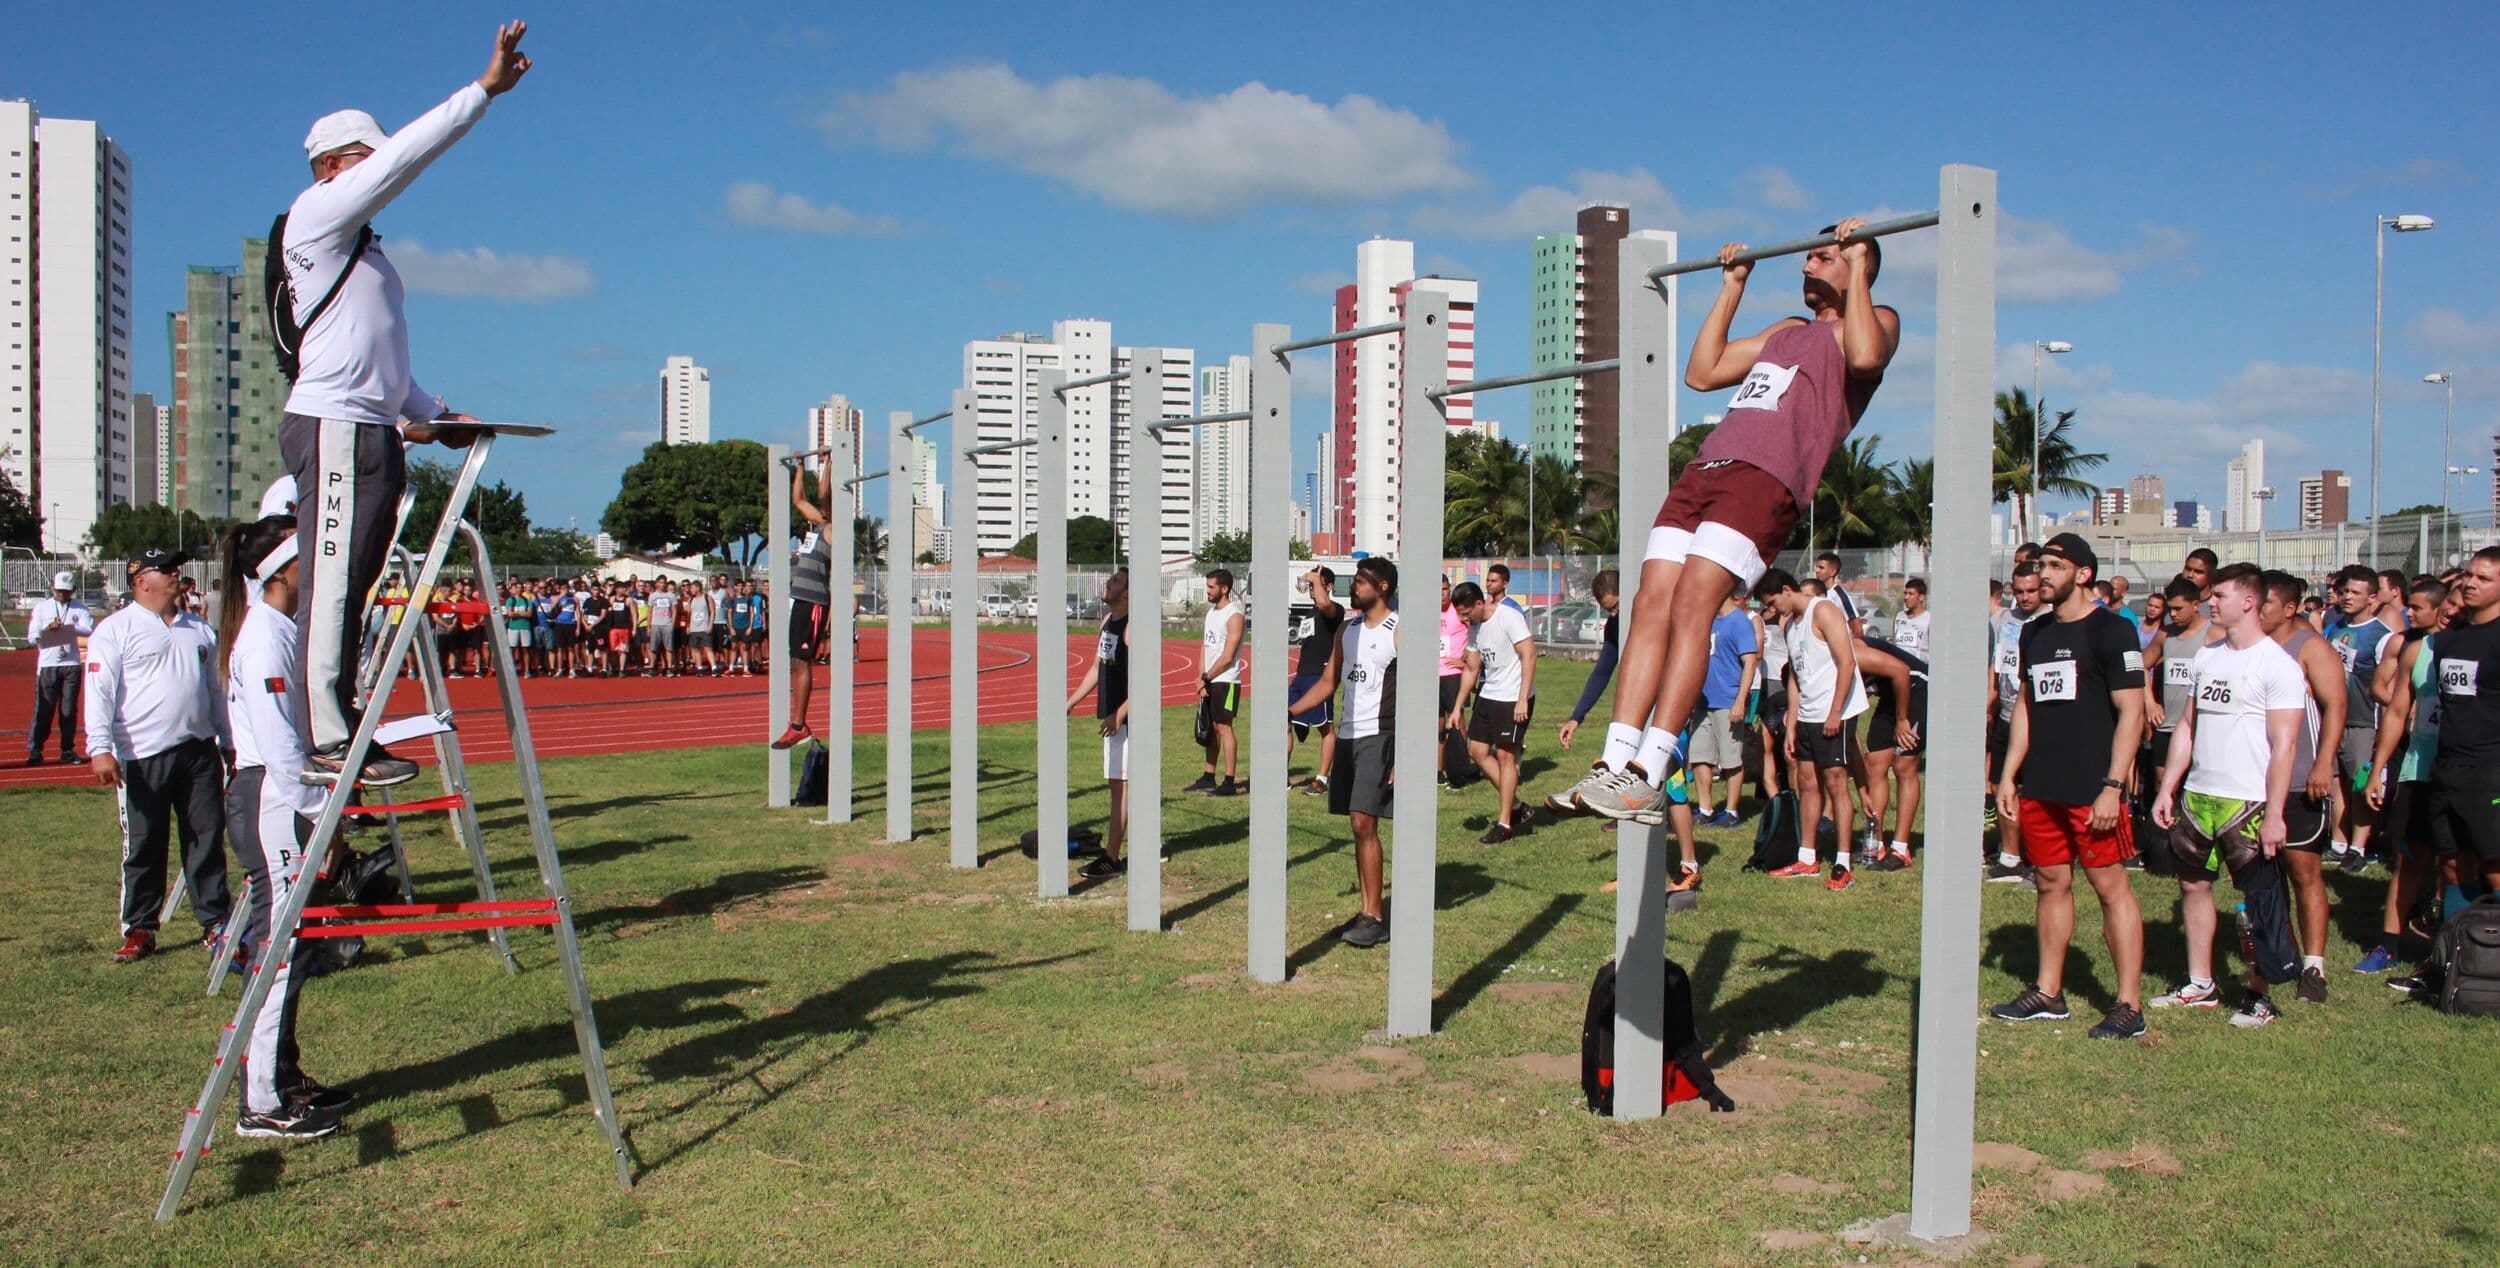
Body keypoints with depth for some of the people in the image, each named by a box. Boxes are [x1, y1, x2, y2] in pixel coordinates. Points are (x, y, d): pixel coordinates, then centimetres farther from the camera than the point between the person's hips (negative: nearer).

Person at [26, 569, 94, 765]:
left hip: (71, 665, 1)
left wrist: (66, 626, -24)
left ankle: (68, 750, 9)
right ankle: (35, 750, 1)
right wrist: (48, 629, -19)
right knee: (44, 709, -3)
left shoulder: (79, 608, 6)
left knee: (69, 710, 3)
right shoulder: (41, 607, 6)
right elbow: (32, 637, 0)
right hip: (47, 665, -1)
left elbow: (90, 629, -11)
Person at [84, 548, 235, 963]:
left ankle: (215, 921, 15)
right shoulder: (115, 630, -1)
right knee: (143, 847, 1)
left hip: (199, 750, 5)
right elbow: (99, 691, -9)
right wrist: (100, 748, -19)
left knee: (207, 838, 7)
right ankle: (139, 930, 11)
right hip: (142, 758, -5)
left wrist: (228, 741, 23)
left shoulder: (198, 629, 17)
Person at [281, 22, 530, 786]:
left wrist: (432, 414, 15)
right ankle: (326, 741, -11)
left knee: (352, 589, 7)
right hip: (333, 428, -9)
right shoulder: (316, 215, -1)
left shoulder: (360, 245, 25)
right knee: (332, 585, -11)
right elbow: (406, 156, -11)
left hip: (372, 431, 9)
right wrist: (485, 89, -9)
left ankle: (340, 729, 10)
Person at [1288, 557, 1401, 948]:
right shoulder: (1348, 629, 13)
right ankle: (1366, 910, 16)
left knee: (1363, 823, -12)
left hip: (1379, 737, -7)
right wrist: (1290, 711, 4)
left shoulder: (1399, 632, -9)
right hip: (1348, 734, 7)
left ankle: (1375, 919, -7)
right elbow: (1328, 681, 17)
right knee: (1357, 824, 9)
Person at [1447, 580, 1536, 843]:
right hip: (1488, 696, 9)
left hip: (1514, 698, -9)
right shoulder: (1474, 628, 10)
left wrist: (1522, 700, -22)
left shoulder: (1508, 617, -15)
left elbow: (1529, 655, -19)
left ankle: (1504, 823, 3)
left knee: (1505, 755, -5)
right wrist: (1458, 707, 15)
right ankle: (1515, 806, 18)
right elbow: (1471, 669, 18)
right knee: (1477, 750, 7)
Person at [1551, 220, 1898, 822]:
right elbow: (1701, 372, 33)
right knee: (1651, 606, -9)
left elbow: (1865, 356, -12)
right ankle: (1614, 762, -13)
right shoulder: (1786, 330, 35)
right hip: (1705, 468, 7)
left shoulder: (1876, 320, 14)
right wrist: (1733, 287, 36)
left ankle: (1648, 773, -26)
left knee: (1692, 603, -22)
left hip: (1768, 478, -7)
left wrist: (1858, 265, -2)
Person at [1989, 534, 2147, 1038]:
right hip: (2040, 788, 7)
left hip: (2091, 790, -7)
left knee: (2111, 887, -3)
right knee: (2051, 884, 13)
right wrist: (2009, 774, 14)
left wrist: (2112, 787, -18)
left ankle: (2129, 1004, 2)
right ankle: (2048, 992, 22)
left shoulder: (2112, 632, -7)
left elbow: (2130, 713, -11)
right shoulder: (2035, 632, 14)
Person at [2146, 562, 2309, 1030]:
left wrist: (2274, 814, -18)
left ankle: (2260, 995, 14)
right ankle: (2199, 984, 25)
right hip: (2196, 796, 7)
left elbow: (2283, 745, -13)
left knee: (2259, 901, 1)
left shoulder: (2278, 665, -9)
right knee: (2193, 884, 13)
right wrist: (2167, 789, 11)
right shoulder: (2207, 655, 12)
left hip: (2248, 801, -7)